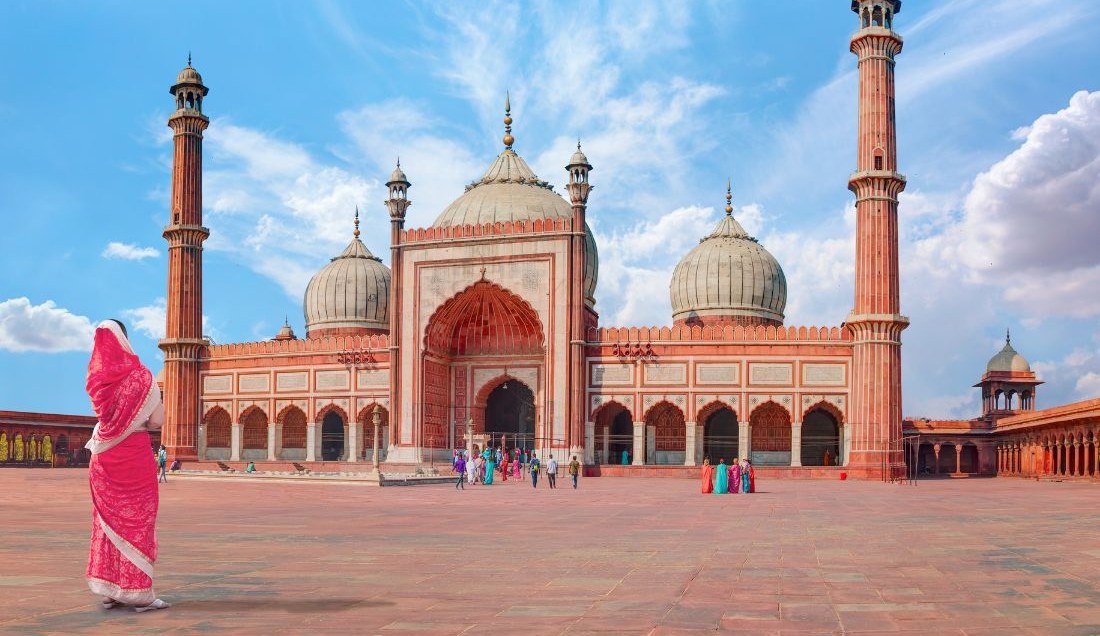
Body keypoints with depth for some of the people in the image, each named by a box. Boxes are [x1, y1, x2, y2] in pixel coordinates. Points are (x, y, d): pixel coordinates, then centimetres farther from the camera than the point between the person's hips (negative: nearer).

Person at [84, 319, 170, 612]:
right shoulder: (139, 374, -11)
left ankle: (109, 589, 15)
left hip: (103, 456, 5)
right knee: (137, 522, 1)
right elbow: (157, 421, -9)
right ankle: (137, 591, 0)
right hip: (134, 456, -5)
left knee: (109, 520, 13)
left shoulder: (98, 376, 3)